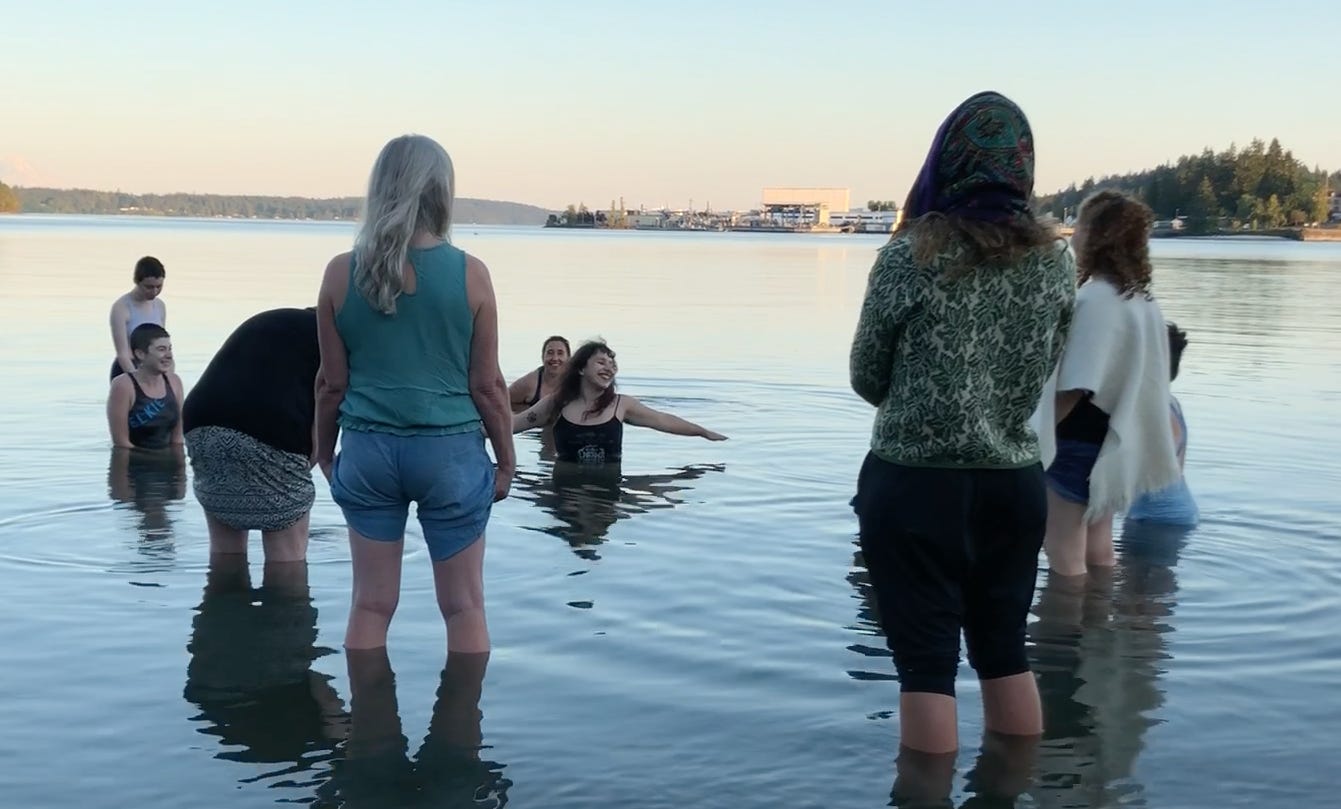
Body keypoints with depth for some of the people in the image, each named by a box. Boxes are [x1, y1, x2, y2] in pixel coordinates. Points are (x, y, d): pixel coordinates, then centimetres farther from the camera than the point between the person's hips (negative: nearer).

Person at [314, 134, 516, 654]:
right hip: (450, 451, -2)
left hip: (368, 450, 2)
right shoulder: (470, 274, -8)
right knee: (464, 606, 11)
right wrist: (507, 460, 8)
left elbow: (332, 383, 2)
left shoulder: (341, 273, -3)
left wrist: (324, 454, 16)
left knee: (371, 605, 13)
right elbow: (487, 385, -4)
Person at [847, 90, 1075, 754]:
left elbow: (866, 379, -1)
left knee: (927, 664, 4)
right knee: (1004, 652, 18)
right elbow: (1042, 371, 13)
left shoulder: (912, 253, -11)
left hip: (915, 486, -4)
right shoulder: (1054, 258, 1)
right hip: (1015, 484, 5)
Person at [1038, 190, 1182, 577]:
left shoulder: (1094, 299, -21)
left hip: (1077, 444, -9)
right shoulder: (1141, 299, 7)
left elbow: (1075, 386, -25)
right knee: (1098, 555, 20)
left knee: (1065, 562, 2)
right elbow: (1134, 378, 13)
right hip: (1111, 442, 9)